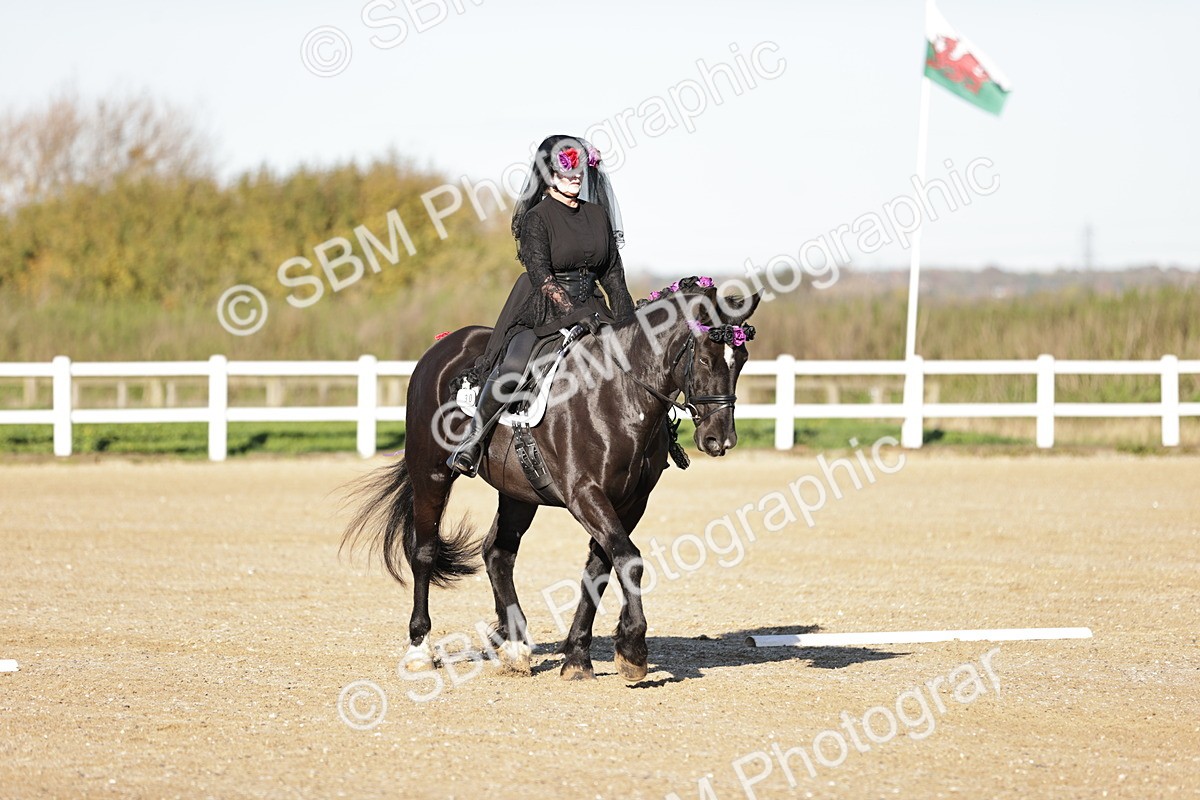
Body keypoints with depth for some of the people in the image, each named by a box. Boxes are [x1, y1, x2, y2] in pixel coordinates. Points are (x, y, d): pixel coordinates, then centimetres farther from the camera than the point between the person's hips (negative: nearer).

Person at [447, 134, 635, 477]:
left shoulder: (597, 215, 13)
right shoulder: (536, 219, -5)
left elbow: (613, 274, 15)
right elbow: (542, 276, -16)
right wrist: (576, 315, -28)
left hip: (589, 309, 6)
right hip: (541, 313, -6)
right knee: (514, 366, -32)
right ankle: (472, 441, -21)